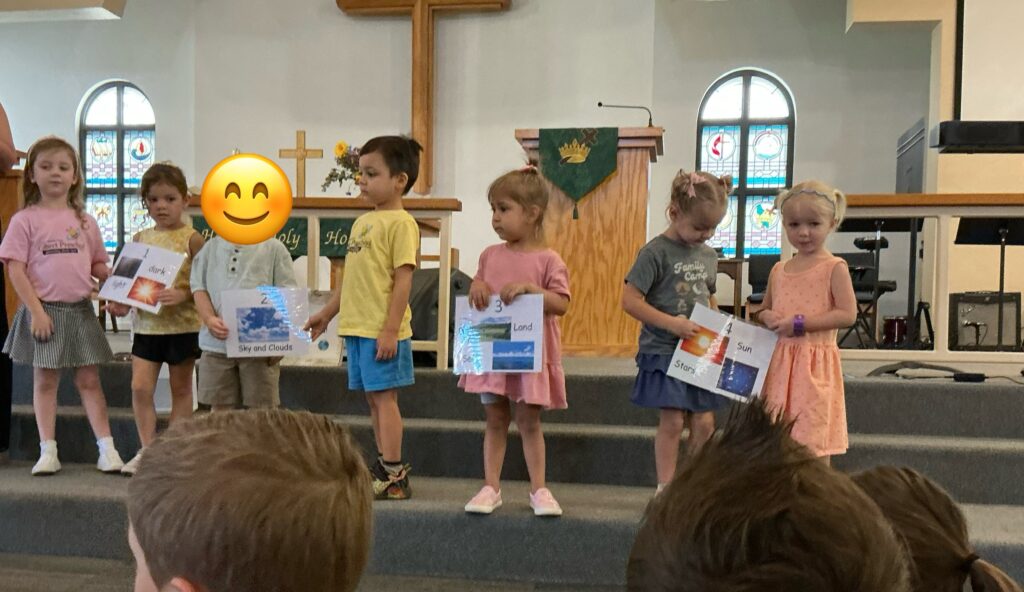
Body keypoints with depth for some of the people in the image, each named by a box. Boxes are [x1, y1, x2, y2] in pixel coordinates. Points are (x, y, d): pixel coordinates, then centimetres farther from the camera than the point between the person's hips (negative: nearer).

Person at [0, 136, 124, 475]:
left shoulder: (85, 221, 9)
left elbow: (98, 265, 15)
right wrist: (36, 310, -14)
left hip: (80, 310, 3)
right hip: (43, 310, -2)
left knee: (89, 380, 6)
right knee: (45, 381, 7)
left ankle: (106, 447, 9)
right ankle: (48, 452, 15)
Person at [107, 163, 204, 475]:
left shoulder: (192, 239, -6)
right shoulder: (140, 239, 8)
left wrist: (182, 295, -25)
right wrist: (121, 303, -3)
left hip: (182, 324, -4)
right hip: (145, 324, 4)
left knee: (181, 389, 8)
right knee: (140, 387, -2)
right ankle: (147, 450, 11)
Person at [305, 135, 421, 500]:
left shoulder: (400, 223, -10)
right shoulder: (362, 221, 16)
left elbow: (403, 280, -15)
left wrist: (391, 329, -20)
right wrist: (326, 314, 24)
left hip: (382, 331, -8)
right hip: (356, 327, 8)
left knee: (384, 398, -4)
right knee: (373, 399, 12)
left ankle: (393, 477, 4)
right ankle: (386, 468, 21)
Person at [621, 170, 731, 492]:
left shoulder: (709, 255, 9)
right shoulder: (656, 252, -12)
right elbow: (630, 300, -16)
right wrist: (672, 323, -22)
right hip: (663, 351, -6)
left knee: (704, 423, 8)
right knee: (672, 421, -3)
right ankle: (665, 489, 11)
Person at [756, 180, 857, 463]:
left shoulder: (834, 267, -5)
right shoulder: (779, 270, 11)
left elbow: (847, 314, -13)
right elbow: (764, 310, 22)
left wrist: (800, 323, -17)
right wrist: (765, 317, -2)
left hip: (814, 364, -5)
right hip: (779, 362, 6)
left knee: (813, 441, -2)